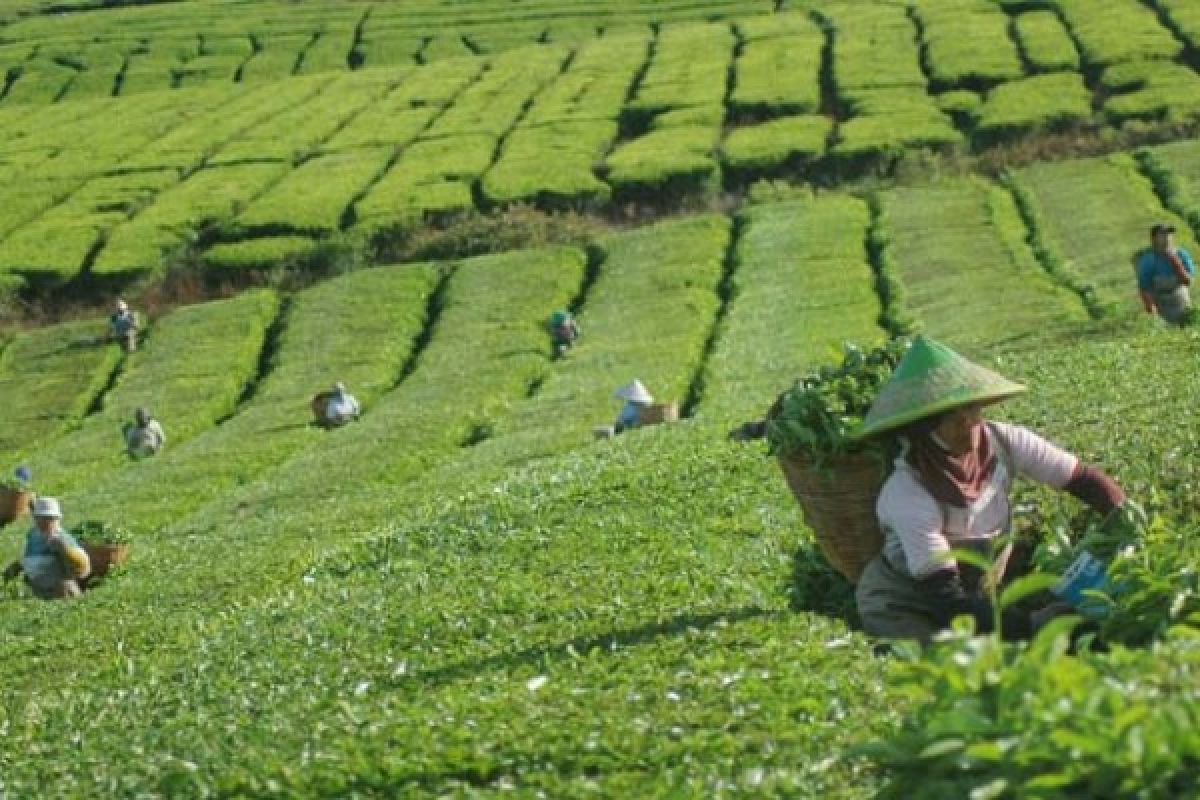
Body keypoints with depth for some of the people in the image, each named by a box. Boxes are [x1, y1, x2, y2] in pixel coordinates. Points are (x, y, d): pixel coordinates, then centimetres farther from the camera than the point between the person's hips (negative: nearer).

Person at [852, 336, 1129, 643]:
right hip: (902, 611, -6)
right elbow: (944, 597, -32)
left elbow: (1084, 480, -9)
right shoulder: (908, 495, -32)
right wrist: (1029, 626, -41)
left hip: (981, 593, 6)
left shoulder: (1005, 443, -17)